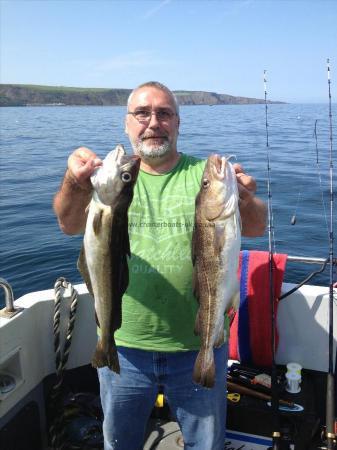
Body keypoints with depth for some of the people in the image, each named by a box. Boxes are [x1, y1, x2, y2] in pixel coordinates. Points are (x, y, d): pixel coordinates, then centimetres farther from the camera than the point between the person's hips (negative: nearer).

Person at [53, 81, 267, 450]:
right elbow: (70, 224, -18)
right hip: (123, 348, 1)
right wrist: (74, 183, -41)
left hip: (199, 347, 0)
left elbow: (255, 229, -16)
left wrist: (244, 199, -40)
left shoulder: (204, 176, -3)